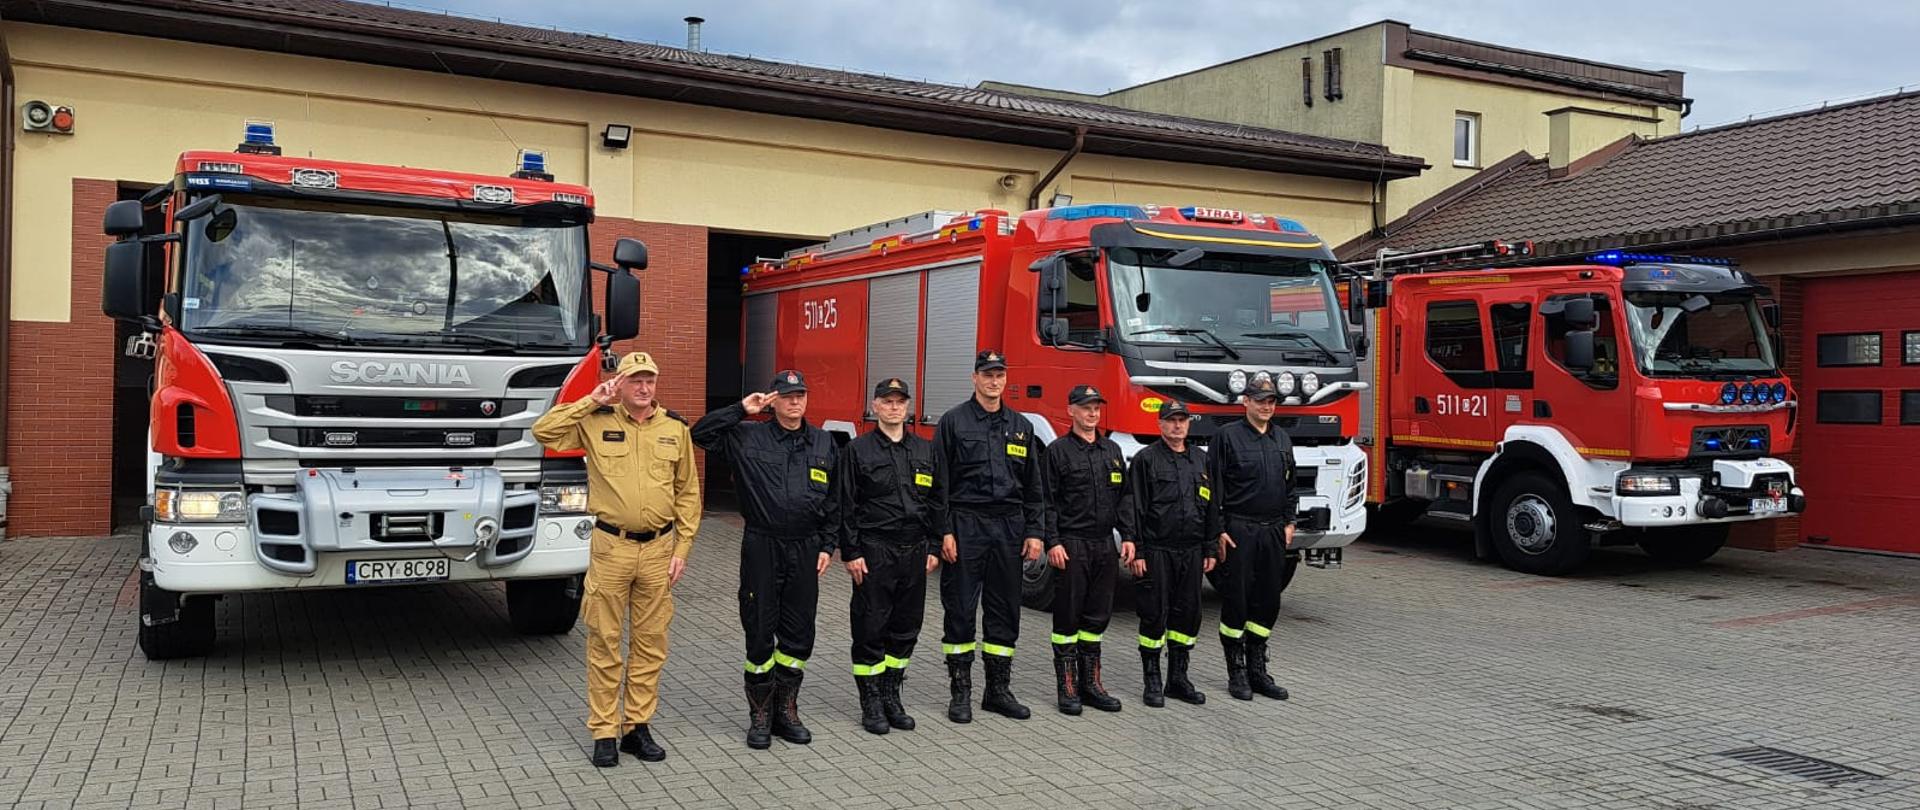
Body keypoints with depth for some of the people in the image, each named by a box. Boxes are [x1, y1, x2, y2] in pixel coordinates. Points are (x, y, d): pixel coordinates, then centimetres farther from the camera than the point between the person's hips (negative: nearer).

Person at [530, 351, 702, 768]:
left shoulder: (675, 428, 5)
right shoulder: (596, 422, 1)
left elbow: (688, 493, 7)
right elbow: (543, 431, -11)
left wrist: (681, 549, 2)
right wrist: (591, 401, -11)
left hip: (658, 549, 2)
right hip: (611, 547, -2)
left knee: (650, 641, 8)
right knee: (604, 641, 3)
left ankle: (638, 726, 19)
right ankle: (603, 732, 12)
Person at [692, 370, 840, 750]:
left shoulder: (823, 443, 9)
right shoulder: (748, 437, 0)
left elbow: (834, 500, 12)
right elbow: (700, 433, -9)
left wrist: (827, 545, 6)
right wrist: (741, 410, -12)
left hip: (805, 550, 3)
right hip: (761, 547, -3)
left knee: (799, 635, 8)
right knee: (760, 633, 3)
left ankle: (786, 709, 23)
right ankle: (760, 715, 17)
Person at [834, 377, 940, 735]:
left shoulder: (925, 450, 11)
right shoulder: (858, 450, -1)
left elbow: (935, 502, 14)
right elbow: (845, 506, -4)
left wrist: (933, 549, 9)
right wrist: (851, 553, -10)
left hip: (914, 552, 4)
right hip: (874, 553, -4)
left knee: (906, 629, 9)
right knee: (871, 629, 1)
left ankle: (891, 697, 22)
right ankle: (871, 704, 11)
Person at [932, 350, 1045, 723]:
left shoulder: (1020, 426, 12)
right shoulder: (954, 422, 0)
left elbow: (1033, 485, 13)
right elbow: (940, 481, -4)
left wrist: (1034, 532, 5)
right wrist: (944, 531, -11)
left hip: (1008, 527, 4)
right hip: (966, 526, -4)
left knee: (1005, 611, 8)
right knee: (960, 611, 1)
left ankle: (998, 689, 18)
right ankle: (960, 692, 10)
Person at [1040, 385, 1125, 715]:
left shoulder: (1112, 451, 13)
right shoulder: (1058, 451, -2)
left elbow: (1123, 498, 15)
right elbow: (1048, 502, -6)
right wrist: (1053, 543, -14)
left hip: (1104, 544, 5)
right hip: (1071, 544, -5)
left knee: (1097, 616, 9)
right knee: (1068, 617, 0)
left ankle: (1091, 684, 17)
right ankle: (1067, 687, 6)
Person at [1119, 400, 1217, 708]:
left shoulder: (1201, 460, 12)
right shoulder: (1146, 459, -3)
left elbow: (1211, 507, 15)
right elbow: (1133, 507, -6)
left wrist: (1210, 550, 11)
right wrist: (1134, 550, -12)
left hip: (1191, 552, 5)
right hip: (1156, 551, -5)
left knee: (1188, 614, 9)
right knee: (1154, 615, 0)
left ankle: (1178, 679, 20)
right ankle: (1152, 681, 10)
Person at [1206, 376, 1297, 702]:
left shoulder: (1282, 438, 13)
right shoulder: (1227, 436, -6)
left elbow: (1290, 485, 20)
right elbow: (1214, 487, -8)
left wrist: (1289, 523, 12)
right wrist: (1219, 531, -12)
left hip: (1273, 531, 6)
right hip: (1239, 531, -6)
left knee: (1268, 601, 8)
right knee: (1236, 601, -1)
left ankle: (1257, 670, 18)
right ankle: (1237, 672, 9)